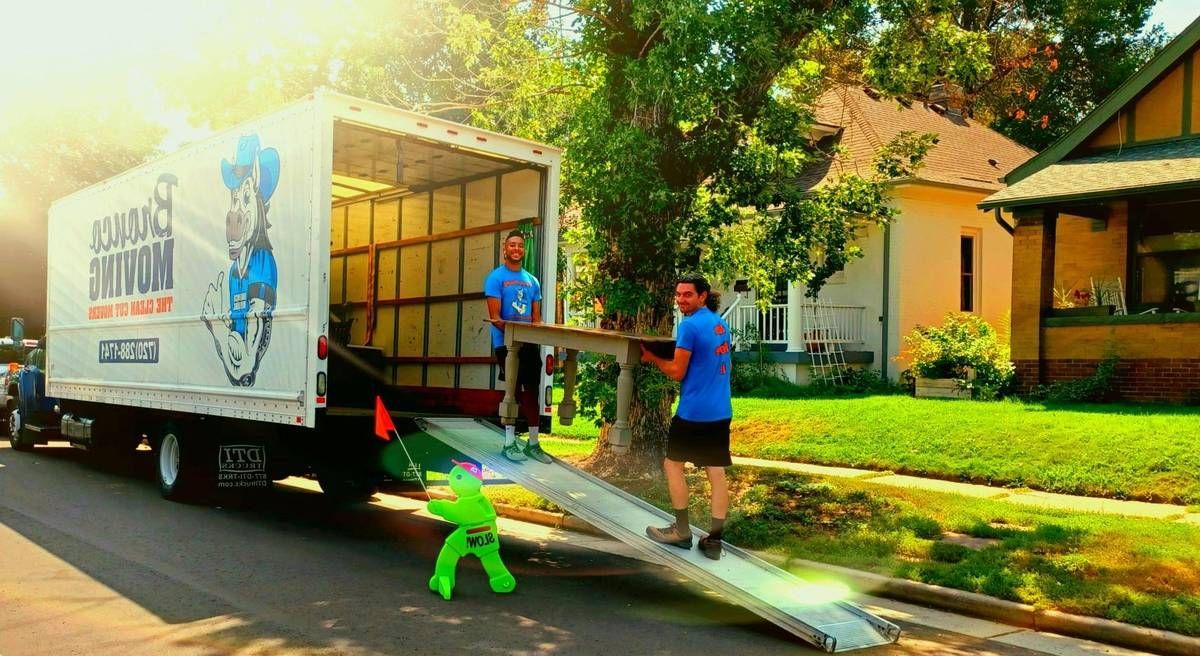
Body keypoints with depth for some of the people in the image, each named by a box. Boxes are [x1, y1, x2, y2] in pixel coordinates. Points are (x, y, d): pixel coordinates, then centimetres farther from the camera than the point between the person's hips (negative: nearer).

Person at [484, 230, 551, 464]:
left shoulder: (532, 281, 14)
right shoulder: (495, 277, -3)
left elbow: (536, 317, 12)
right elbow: (495, 318, -11)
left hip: (530, 343, 5)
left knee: (531, 391, 7)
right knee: (514, 390, -3)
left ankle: (533, 443, 14)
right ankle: (509, 442, 6)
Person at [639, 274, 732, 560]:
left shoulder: (690, 325, -14)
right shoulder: (721, 324, 12)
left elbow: (677, 372, -12)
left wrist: (652, 358, 2)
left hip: (694, 411, -7)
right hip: (721, 411, 7)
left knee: (673, 464, 10)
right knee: (717, 473, 6)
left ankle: (682, 531, 14)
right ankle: (714, 540, 8)